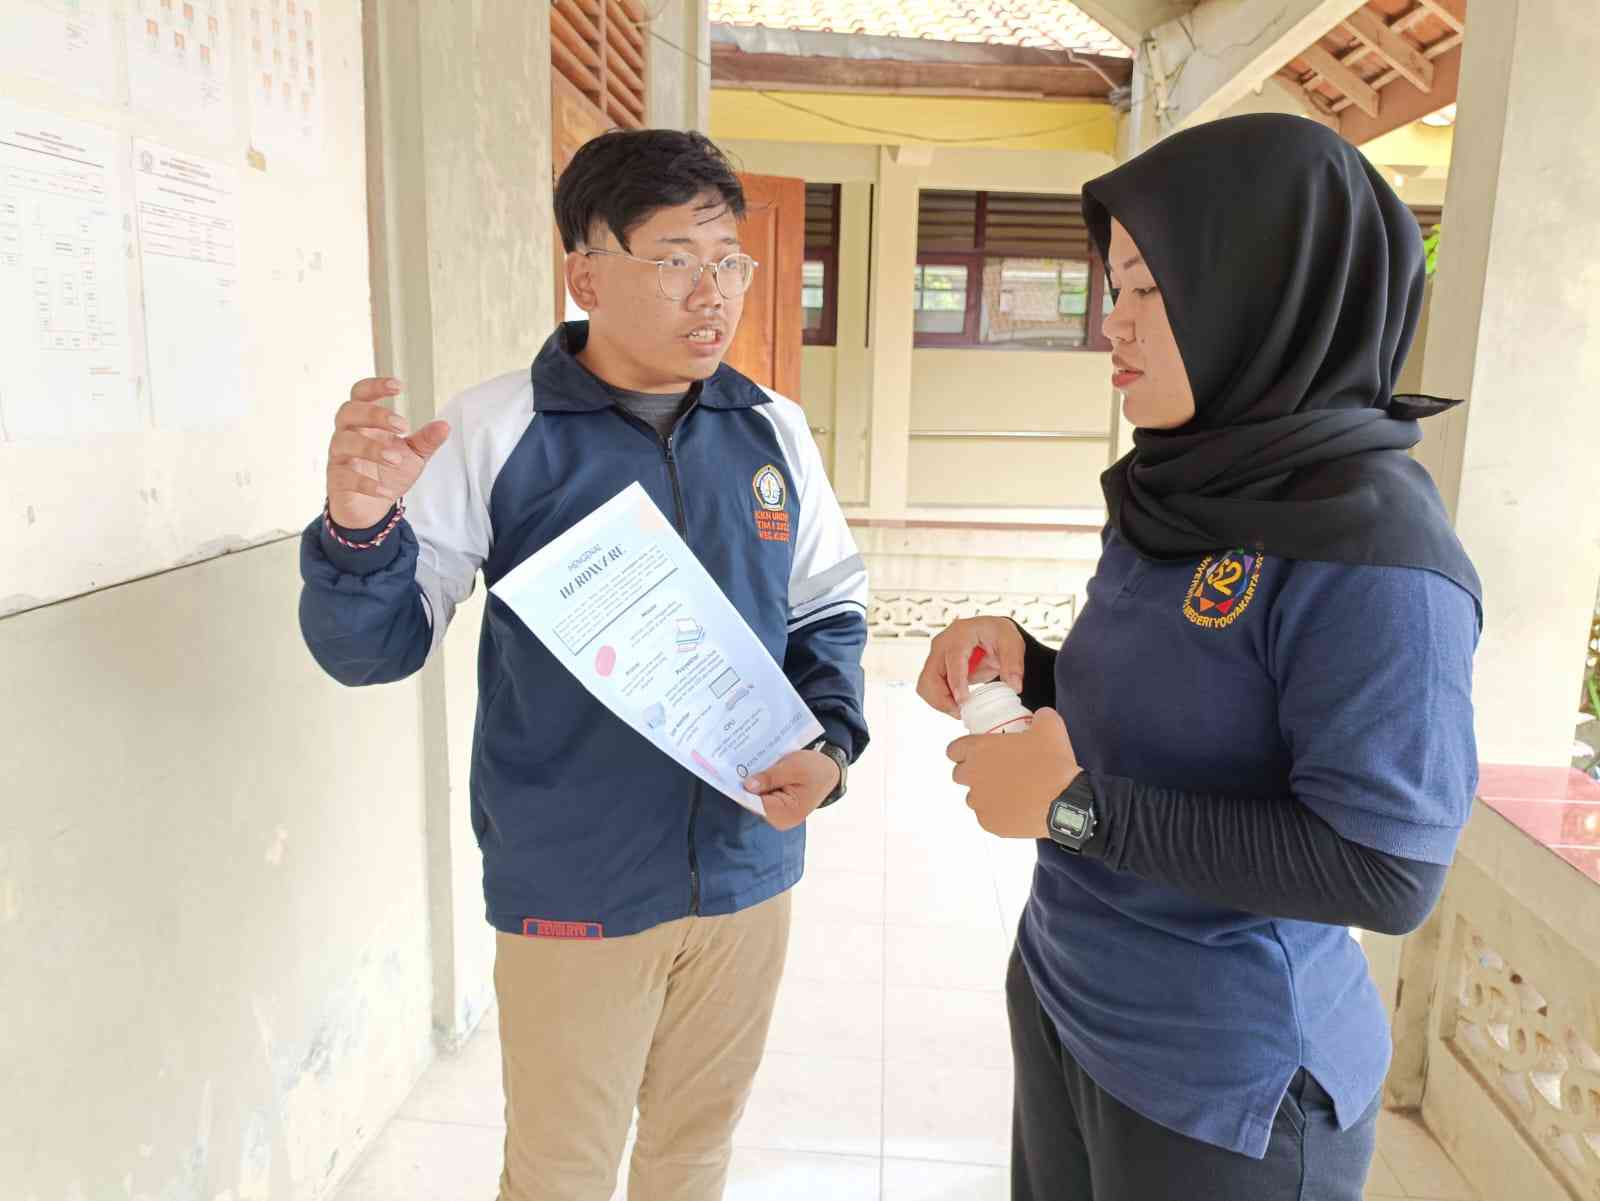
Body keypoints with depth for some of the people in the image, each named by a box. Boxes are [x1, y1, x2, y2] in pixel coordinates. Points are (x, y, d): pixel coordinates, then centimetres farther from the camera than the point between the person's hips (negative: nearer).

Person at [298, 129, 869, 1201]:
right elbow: (375, 649, -11)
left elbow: (830, 608, 9)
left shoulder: (775, 430, 0)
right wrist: (360, 531, -31)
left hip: (747, 870, 4)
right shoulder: (495, 431, -11)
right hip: (571, 893, -3)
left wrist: (831, 743, -8)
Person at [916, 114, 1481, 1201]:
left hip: (1222, 1085, -7)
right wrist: (1027, 663, -8)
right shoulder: (1184, 494, 0)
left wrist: (1075, 806, -23)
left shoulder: (1374, 548, -23)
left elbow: (1385, 871, -23)